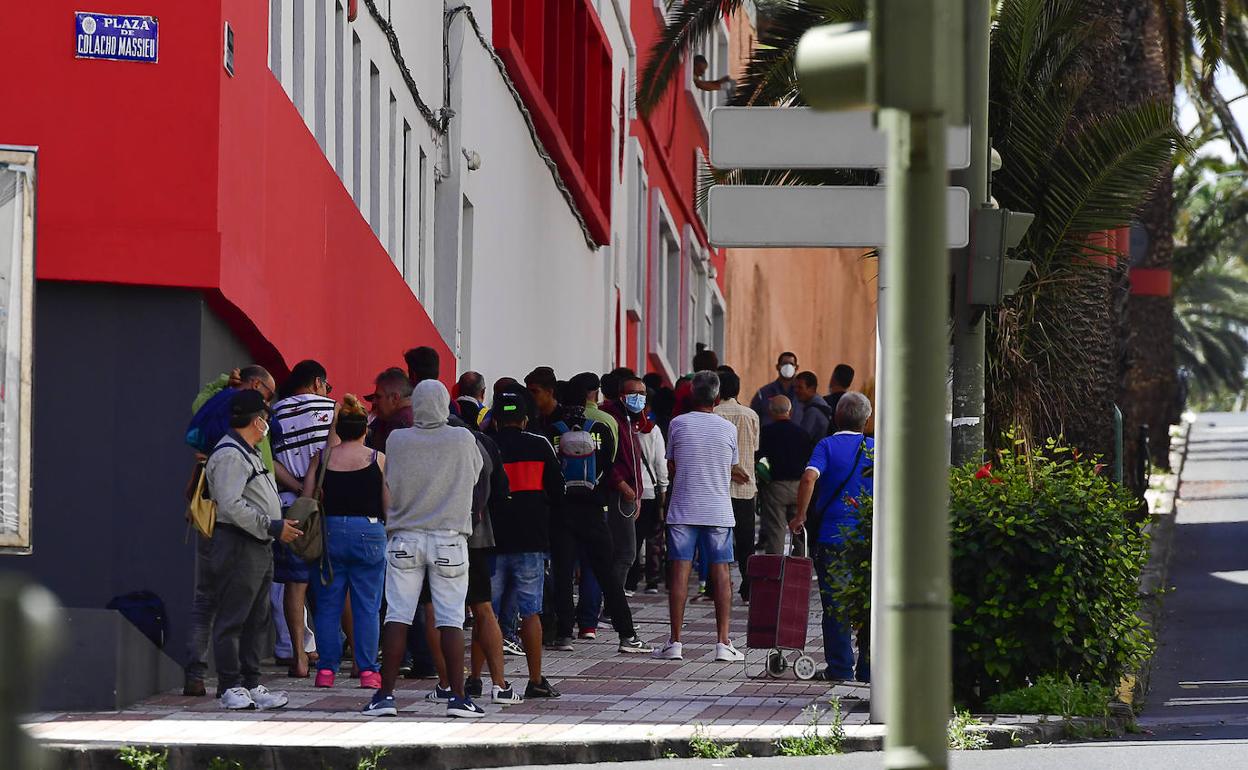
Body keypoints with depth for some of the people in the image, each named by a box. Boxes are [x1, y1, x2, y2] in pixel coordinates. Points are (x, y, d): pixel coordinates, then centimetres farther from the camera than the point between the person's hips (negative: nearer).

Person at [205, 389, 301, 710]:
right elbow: (231, 506, -22)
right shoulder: (229, 455, -13)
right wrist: (273, 527, -19)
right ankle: (231, 687, -6)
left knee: (257, 620, 12)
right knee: (232, 620, -7)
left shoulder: (249, 454, 21)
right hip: (238, 547, -11)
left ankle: (251, 684, 16)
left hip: (258, 548, 11)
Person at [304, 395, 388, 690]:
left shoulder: (321, 458, 1)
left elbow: (307, 500, 1)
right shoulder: (378, 460, -3)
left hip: (330, 533, 1)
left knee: (328, 605, 8)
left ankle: (326, 668, 5)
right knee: (367, 606, 4)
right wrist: (391, 539, 11)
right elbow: (390, 505, -4)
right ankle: (367, 670, 2)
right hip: (369, 534, -1)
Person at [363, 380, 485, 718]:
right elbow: (475, 474, 9)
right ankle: (458, 696, -1)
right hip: (449, 541, -1)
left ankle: (386, 694, 0)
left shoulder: (397, 440, -6)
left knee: (397, 617, 3)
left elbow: (385, 487, -1)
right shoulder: (463, 440, -6)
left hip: (404, 538, 1)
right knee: (451, 620, 1)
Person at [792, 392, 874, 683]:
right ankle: (868, 669, 11)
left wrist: (800, 516, -11)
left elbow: (809, 477, -19)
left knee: (835, 605, 2)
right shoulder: (876, 449, 5)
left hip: (832, 537, -2)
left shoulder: (828, 445, -3)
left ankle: (840, 668, 0)